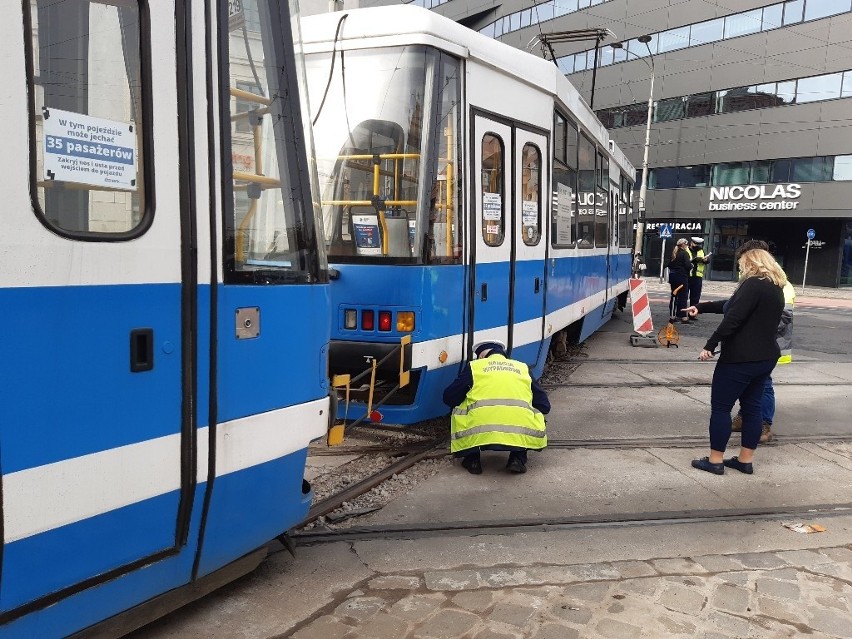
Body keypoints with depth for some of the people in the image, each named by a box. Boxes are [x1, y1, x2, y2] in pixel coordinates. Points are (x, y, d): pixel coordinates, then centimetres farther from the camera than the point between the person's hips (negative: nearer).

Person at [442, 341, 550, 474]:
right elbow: (544, 406, 26)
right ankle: (518, 458, 16)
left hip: (479, 431, -1)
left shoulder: (474, 366, 20)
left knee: (458, 411, 30)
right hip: (519, 434, 1)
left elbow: (449, 398, 20)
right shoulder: (523, 368, 26)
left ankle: (472, 458, 20)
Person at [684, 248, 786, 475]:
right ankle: (745, 460, 20)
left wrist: (710, 345, -19)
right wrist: (702, 307, 25)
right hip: (765, 357, 9)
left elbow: (733, 318, -23)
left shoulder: (754, 284, -15)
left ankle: (715, 461, 4)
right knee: (752, 407, 14)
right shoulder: (775, 288, 15)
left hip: (741, 358, -9)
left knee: (720, 407, 0)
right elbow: (731, 305, 22)